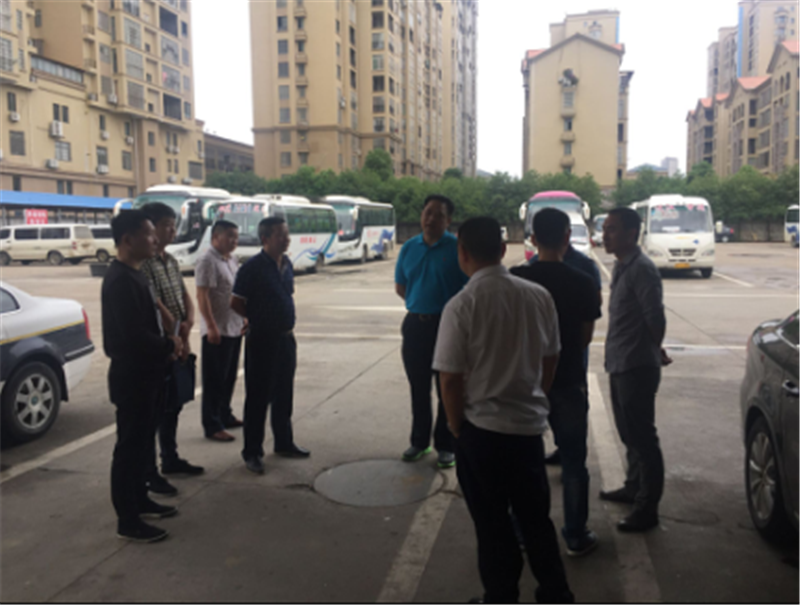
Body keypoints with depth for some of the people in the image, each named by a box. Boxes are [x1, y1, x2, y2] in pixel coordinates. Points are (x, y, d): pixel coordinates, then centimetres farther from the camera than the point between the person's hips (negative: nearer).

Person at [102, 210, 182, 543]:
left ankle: (140, 501, 34)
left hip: (144, 374, 10)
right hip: (131, 377, -10)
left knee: (142, 443, 20)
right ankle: (128, 521, 12)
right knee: (130, 446, 0)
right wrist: (169, 345, -12)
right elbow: (134, 336, -27)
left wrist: (167, 344, 2)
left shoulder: (135, 274, 11)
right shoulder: (121, 280, -22)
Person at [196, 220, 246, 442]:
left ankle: (225, 416, 31)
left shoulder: (232, 261, 13)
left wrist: (244, 319, 18)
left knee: (229, 377, 17)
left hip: (234, 329, 9)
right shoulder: (207, 261, -14)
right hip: (217, 331, -8)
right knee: (214, 380, -1)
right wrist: (212, 327, -23)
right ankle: (212, 426, 6)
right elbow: (202, 296, -19)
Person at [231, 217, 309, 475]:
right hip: (262, 340, -7)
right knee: (258, 397, 2)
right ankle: (252, 452, 13)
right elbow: (236, 303, -11)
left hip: (286, 338, 7)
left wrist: (286, 322, 9)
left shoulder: (287, 264, 7)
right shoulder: (252, 268, -15)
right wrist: (260, 318, 0)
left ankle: (284, 443, 32)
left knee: (284, 394, 17)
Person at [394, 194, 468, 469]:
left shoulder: (457, 248, -8)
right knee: (418, 388, 14)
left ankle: (445, 446, 17)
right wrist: (421, 304, 9)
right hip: (415, 324, 4)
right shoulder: (409, 248, 7)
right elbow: (400, 287, 16)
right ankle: (419, 441, 28)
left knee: (447, 389, 4)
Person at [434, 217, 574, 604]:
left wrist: (456, 426, 2)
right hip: (530, 424, 4)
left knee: (493, 524, 14)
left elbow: (450, 380, -15)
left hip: (481, 429, -4)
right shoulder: (539, 296, -4)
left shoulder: (461, 306, -18)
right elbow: (550, 361, 6)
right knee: (535, 518, 22)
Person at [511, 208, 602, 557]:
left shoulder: (516, 279, -9)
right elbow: (586, 336, -1)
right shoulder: (582, 283, -10)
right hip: (568, 381, -1)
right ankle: (576, 537, 21)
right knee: (573, 461, 12)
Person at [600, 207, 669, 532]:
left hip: (637, 367, -10)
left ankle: (647, 508, 10)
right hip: (621, 365, 10)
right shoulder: (622, 266, 11)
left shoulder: (641, 269, -18)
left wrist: (652, 350, -1)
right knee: (629, 433, 21)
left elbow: (655, 318, -18)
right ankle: (634, 487, 38)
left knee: (642, 437, 0)